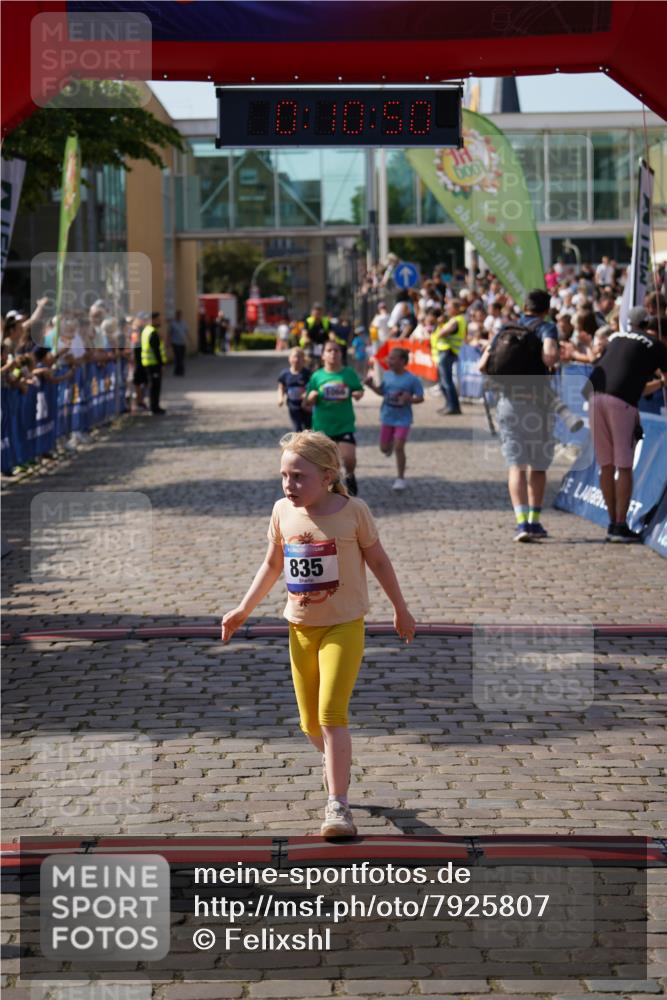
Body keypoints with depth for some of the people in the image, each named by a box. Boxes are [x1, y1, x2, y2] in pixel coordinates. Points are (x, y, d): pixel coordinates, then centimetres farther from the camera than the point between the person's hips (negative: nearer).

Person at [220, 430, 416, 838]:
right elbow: (272, 565, 14)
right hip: (301, 629, 5)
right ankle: (338, 764, 43)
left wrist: (401, 610, 7)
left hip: (343, 627, -5)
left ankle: (338, 805, -15)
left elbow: (378, 561, 0)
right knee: (311, 722, 12)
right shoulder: (283, 513, -1)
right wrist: (243, 610, 14)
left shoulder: (353, 511, -12)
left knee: (331, 713, -17)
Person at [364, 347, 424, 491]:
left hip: (403, 418, -5)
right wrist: (372, 385, -3)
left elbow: (420, 398, -9)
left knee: (399, 448, -8)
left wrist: (409, 399, -27)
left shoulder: (412, 379, -13)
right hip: (387, 417, 5)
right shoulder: (387, 375, 1)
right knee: (384, 448, 10)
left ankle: (400, 478, 4)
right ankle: (391, 443, 48)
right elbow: (381, 392, 14)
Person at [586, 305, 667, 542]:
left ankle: (613, 523, 18)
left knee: (606, 465, 12)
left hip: (594, 394, 5)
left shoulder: (615, 338, 25)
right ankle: (620, 526, -4)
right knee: (624, 467, -1)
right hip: (621, 400, -5)